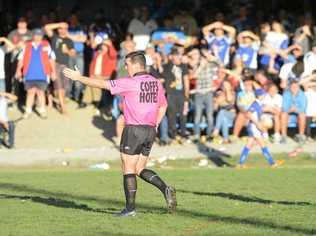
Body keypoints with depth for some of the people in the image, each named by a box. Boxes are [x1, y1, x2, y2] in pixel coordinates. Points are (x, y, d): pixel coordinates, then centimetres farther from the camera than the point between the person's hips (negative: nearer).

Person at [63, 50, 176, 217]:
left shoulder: (130, 83, -12)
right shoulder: (156, 83, 9)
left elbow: (102, 84, -10)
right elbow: (163, 105, 21)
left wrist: (79, 77, -2)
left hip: (133, 130, -7)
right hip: (150, 131, 7)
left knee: (128, 169, 2)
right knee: (140, 170, 16)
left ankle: (130, 208, 2)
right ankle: (165, 189, -3)